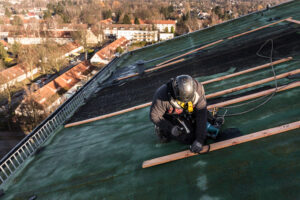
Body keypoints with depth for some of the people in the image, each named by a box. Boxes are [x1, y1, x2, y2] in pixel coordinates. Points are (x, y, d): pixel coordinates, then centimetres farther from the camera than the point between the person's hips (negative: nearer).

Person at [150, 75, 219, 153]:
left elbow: (202, 114, -28)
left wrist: (199, 139, -31)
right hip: (169, 116, -4)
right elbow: (154, 116, -23)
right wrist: (170, 128, -34)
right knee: (190, 138, -13)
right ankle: (163, 129, 6)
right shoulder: (163, 95, -38)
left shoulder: (198, 88, -31)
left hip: (186, 113, 4)